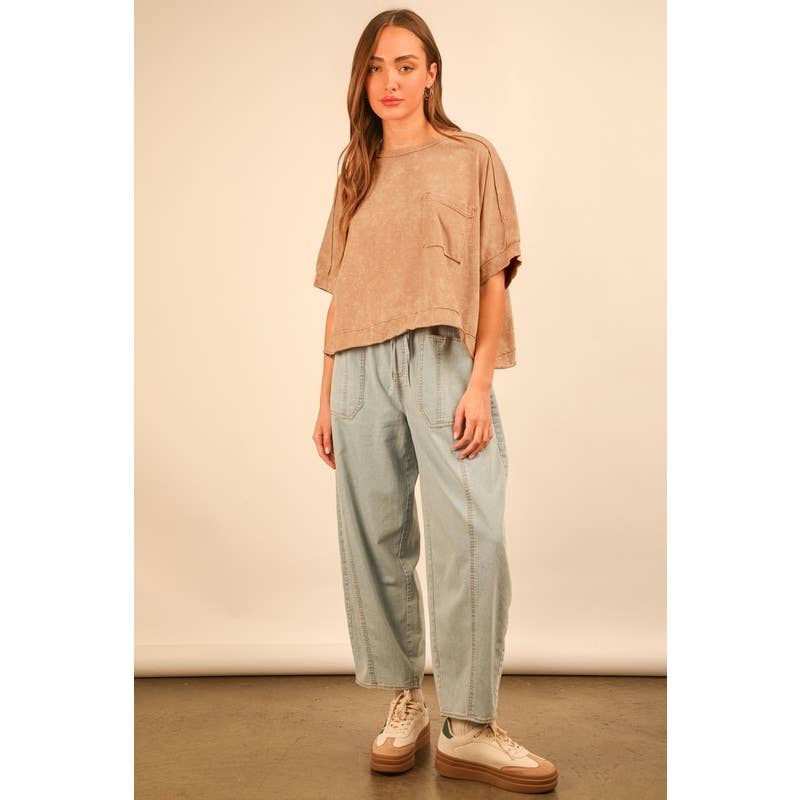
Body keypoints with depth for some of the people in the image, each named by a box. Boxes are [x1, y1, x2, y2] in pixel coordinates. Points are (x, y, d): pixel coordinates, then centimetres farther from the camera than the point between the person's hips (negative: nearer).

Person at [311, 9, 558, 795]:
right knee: (377, 542, 3)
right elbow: (340, 294, 16)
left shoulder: (472, 158, 10)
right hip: (362, 369, 4)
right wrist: (326, 397, 11)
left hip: (444, 361, -3)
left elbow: (494, 278, 2)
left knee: (470, 535, -13)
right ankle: (405, 703, 17)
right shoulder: (356, 174, 20)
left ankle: (469, 729, -3)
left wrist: (479, 382, -10)